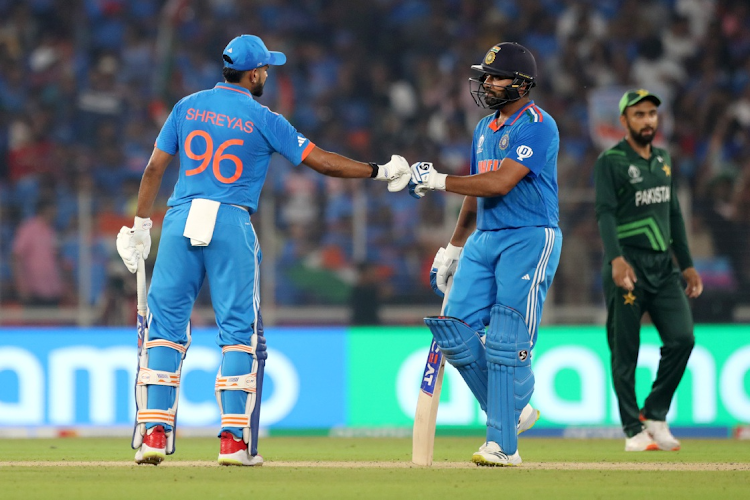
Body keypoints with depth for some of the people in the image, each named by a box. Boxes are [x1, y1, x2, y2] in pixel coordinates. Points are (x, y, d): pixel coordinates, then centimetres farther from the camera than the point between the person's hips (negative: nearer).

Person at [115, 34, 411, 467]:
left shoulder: (188, 107, 10)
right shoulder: (262, 120, 1)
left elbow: (155, 168, 8)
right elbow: (320, 161, 1)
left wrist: (140, 225, 13)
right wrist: (379, 172, 10)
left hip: (181, 220, 3)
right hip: (231, 224, -3)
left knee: (167, 325, 5)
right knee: (239, 330, 4)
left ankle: (154, 433, -2)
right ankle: (235, 439, -1)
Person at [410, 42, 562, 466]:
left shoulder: (538, 125, -10)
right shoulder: (485, 128, 18)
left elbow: (500, 183, -20)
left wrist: (440, 181, -17)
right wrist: (454, 247, 25)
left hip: (529, 239, -8)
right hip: (484, 239, 8)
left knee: (506, 343, -12)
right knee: (456, 332, -2)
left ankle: (503, 444, -10)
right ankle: (512, 409, 15)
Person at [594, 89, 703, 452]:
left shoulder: (663, 160, 16)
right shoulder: (610, 162, -5)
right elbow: (605, 213, -17)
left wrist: (687, 265, 16)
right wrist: (616, 259, -32)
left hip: (663, 267, 6)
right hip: (627, 269, -6)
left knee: (682, 338, -6)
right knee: (625, 351, -3)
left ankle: (654, 415, 7)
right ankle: (633, 430, 3)